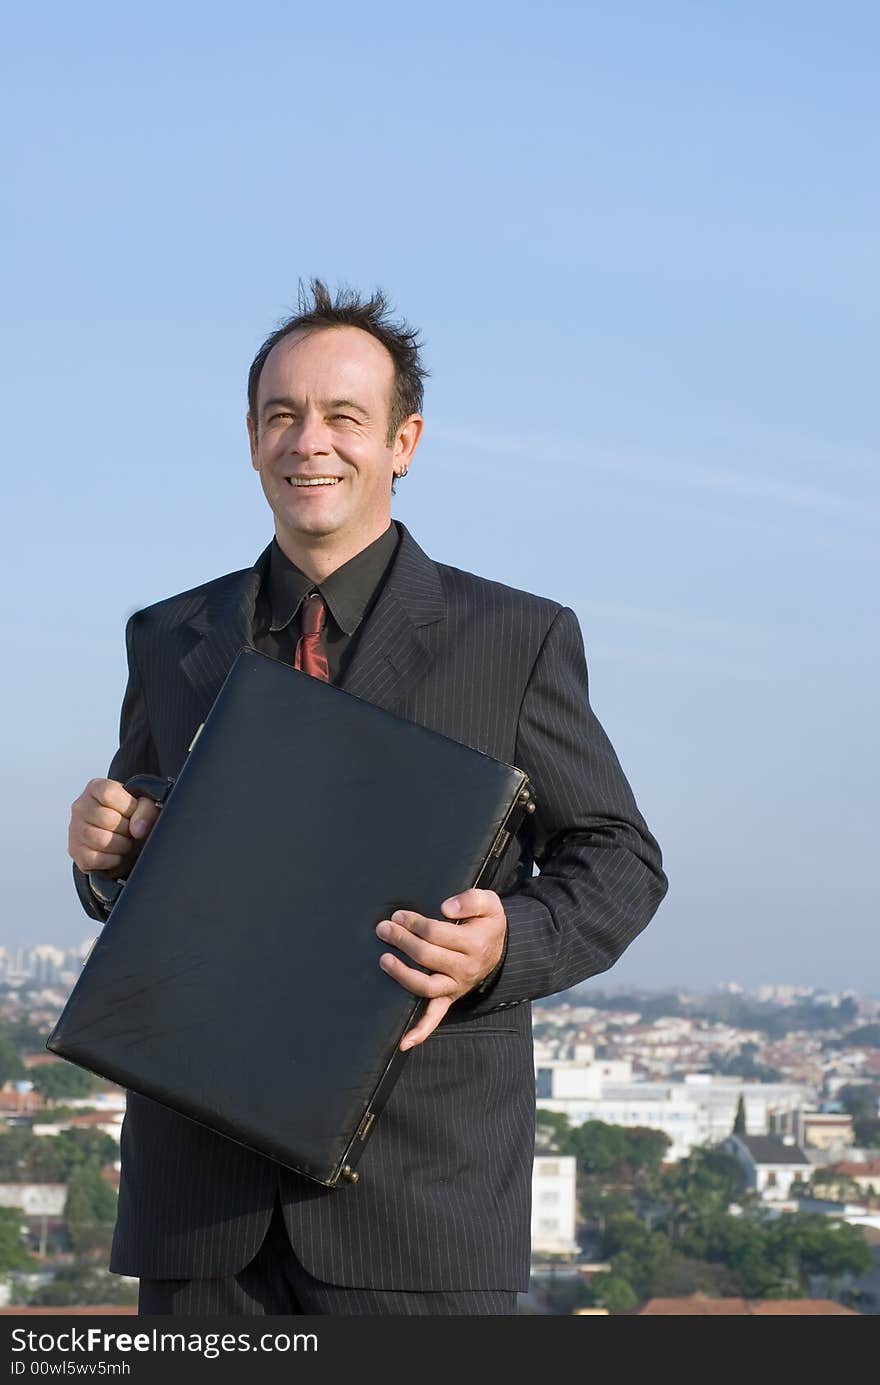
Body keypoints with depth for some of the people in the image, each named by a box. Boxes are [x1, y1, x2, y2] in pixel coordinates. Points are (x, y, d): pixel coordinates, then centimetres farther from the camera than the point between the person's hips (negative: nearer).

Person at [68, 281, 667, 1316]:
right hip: (200, 1188, 3)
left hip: (424, 1182, -3)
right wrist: (108, 854, -3)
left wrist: (508, 947, -16)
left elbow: (617, 859, 4)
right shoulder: (169, 642, 13)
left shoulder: (516, 638, 2)